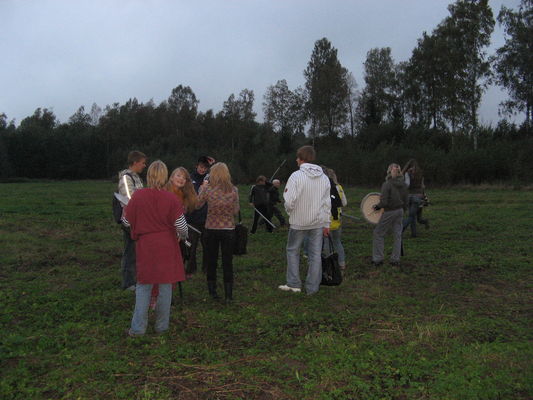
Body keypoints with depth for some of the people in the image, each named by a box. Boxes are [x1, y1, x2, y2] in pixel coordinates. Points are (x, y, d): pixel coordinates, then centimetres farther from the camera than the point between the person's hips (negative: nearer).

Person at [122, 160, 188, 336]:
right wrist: (183, 236, 14)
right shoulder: (171, 198, -10)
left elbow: (126, 222, 0)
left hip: (145, 246, 1)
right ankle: (162, 326, 20)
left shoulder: (138, 196, -8)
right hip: (167, 248, -1)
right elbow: (181, 225, -8)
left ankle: (138, 328, 14)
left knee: (143, 286, 12)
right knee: (165, 286, 11)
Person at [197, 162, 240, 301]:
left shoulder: (207, 189, -11)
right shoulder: (233, 190, -7)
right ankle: (228, 294, 10)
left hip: (211, 229, 0)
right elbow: (236, 211, 2)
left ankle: (212, 291, 22)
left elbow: (197, 204, 5)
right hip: (228, 229, 0)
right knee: (227, 262, 8)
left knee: (211, 261, 14)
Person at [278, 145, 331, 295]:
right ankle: (312, 287, 14)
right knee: (315, 254, 9)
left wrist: (289, 210, 4)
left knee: (293, 251, 14)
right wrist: (326, 224, 13)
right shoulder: (324, 177, 3)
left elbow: (290, 201, -20)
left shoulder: (296, 176, -14)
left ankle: (294, 284, 15)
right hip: (318, 222, 4)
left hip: (299, 222, -4)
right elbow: (327, 203, 6)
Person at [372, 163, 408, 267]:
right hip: (400, 211, 6)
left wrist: (377, 206, -2)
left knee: (378, 234, 7)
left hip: (389, 212, -6)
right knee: (397, 235, 12)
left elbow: (384, 202, -21)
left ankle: (377, 259, 9)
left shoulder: (387, 184, -18)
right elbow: (406, 201, 8)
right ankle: (396, 259, 18)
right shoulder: (403, 184, 2)